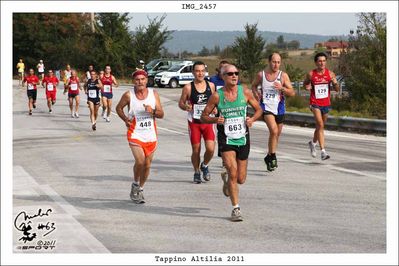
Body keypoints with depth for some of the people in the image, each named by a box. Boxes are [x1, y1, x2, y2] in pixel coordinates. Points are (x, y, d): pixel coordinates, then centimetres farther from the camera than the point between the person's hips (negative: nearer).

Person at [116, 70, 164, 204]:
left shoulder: (153, 94, 0)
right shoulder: (128, 95, -6)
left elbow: (161, 114, 1)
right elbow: (119, 108, 11)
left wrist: (153, 111, -20)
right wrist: (125, 119, -6)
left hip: (151, 135, 3)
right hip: (135, 134, -3)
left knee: (147, 165, 8)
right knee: (140, 161, -18)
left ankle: (140, 190, 28)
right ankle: (135, 185, 9)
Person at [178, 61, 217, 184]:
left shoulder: (211, 85, 3)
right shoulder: (188, 87, -5)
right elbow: (181, 103, 3)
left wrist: (215, 108, -4)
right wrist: (186, 107, -19)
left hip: (208, 122, 2)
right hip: (194, 122, -1)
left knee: (210, 148, -11)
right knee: (196, 150, 3)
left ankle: (204, 166, 20)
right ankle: (196, 172, 26)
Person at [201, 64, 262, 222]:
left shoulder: (245, 92, -2)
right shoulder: (217, 96, -6)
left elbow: (258, 109, 10)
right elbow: (203, 116, 1)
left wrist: (253, 119, -11)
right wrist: (215, 120, -19)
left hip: (243, 138, 3)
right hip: (226, 139, -3)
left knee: (241, 179, 7)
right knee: (233, 172, -18)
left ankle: (228, 181, 44)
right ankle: (236, 208, -4)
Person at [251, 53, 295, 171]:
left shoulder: (283, 76, -2)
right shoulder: (261, 75, -1)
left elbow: (292, 93, -4)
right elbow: (254, 86, 19)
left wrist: (282, 88, -21)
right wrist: (256, 94, -1)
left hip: (279, 108, 3)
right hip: (266, 107, -3)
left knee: (277, 134, 14)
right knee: (274, 131, -23)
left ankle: (269, 157, 34)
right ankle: (272, 156, -12)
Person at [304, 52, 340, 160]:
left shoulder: (330, 73, -2)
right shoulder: (311, 74, -6)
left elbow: (337, 89, 1)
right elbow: (305, 84, 13)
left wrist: (335, 83, -20)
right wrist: (307, 87, -10)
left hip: (326, 104, 3)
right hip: (315, 104, -3)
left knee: (320, 126, 18)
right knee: (320, 125, -18)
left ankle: (313, 143, 46)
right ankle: (323, 151, -22)